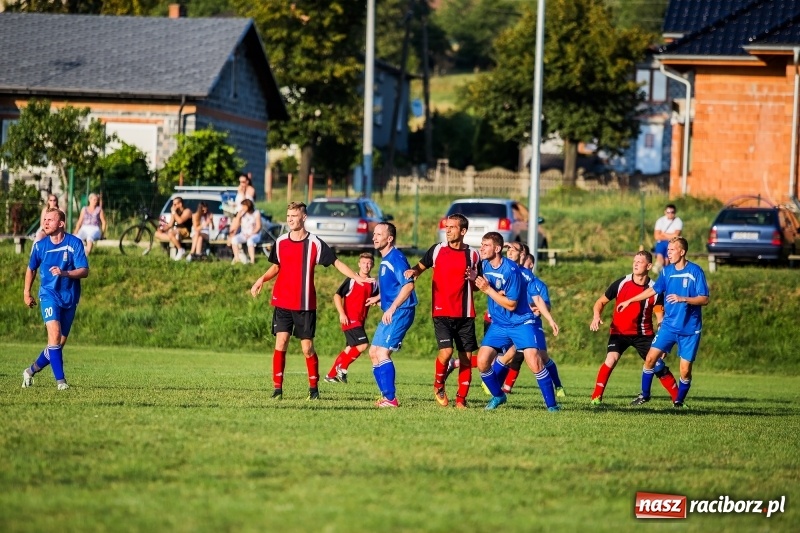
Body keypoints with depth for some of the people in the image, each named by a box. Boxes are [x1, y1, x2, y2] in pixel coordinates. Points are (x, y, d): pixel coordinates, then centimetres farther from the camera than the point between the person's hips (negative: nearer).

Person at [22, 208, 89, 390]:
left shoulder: (75, 243, -7)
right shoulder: (39, 245, -1)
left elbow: (84, 271, -13)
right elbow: (31, 269, 17)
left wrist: (64, 273, -28)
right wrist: (27, 291, 14)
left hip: (70, 298, 1)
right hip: (49, 295, -1)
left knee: (60, 342, 8)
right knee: (55, 334, -21)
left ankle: (32, 370, 29)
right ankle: (60, 380, -22)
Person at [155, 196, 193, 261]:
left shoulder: (187, 211, -6)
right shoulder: (175, 212, 18)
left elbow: (180, 221, -23)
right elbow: (171, 225, 17)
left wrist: (174, 212, -13)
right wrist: (163, 229, -2)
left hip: (185, 232, -8)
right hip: (175, 231, 8)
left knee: (170, 233, -39)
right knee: (157, 234, -7)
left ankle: (180, 250, -22)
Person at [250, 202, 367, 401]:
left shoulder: (315, 243, -4)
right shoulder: (281, 242, 6)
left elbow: (337, 263, -2)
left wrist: (357, 277, -14)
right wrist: (262, 279, 0)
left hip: (305, 305, -2)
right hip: (282, 302, 2)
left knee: (307, 347, 1)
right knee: (281, 342, -9)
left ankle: (314, 387, 17)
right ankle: (277, 388, -5)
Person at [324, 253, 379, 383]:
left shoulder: (373, 284, 11)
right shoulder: (352, 280, -6)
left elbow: (377, 300, 19)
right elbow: (337, 296, -8)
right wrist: (342, 314, -17)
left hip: (360, 321, 7)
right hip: (350, 319, -7)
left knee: (350, 349, 10)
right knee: (363, 344, -18)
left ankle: (331, 375, 18)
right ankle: (342, 368, -4)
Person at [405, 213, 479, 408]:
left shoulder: (472, 255, 5)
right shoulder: (437, 250, 3)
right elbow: (421, 266, 16)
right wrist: (413, 271, -7)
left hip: (465, 314, 1)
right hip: (442, 312, -1)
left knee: (466, 357, 0)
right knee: (446, 351, -17)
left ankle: (461, 398, 11)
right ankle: (438, 385, 10)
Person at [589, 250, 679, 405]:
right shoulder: (621, 283, -8)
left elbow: (660, 317, -5)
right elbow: (601, 301, 1)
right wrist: (597, 316, -20)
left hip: (644, 334, 1)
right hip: (619, 332, -1)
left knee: (659, 366, -2)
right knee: (611, 359, -23)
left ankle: (678, 399, 12)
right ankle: (596, 397, -15)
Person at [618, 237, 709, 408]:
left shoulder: (695, 271, -11)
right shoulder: (667, 271, 5)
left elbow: (704, 299, -14)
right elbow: (653, 290, 21)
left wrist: (682, 299, -28)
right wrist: (629, 301, 26)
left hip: (690, 329, -4)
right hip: (669, 325, 4)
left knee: (685, 370, -4)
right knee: (650, 358, -3)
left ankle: (679, 401, 18)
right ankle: (645, 394, 15)